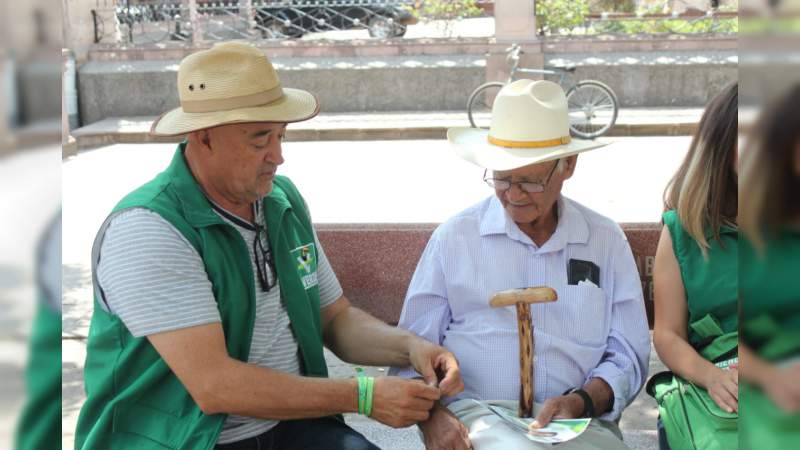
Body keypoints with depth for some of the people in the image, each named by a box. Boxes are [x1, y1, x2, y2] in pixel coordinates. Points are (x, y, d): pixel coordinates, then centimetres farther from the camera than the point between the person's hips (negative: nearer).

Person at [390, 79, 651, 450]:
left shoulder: (606, 240, 11)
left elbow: (628, 356, 12)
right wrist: (431, 412, -12)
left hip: (576, 419, 3)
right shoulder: (454, 237, 7)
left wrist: (581, 401, -8)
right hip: (475, 414, -2)